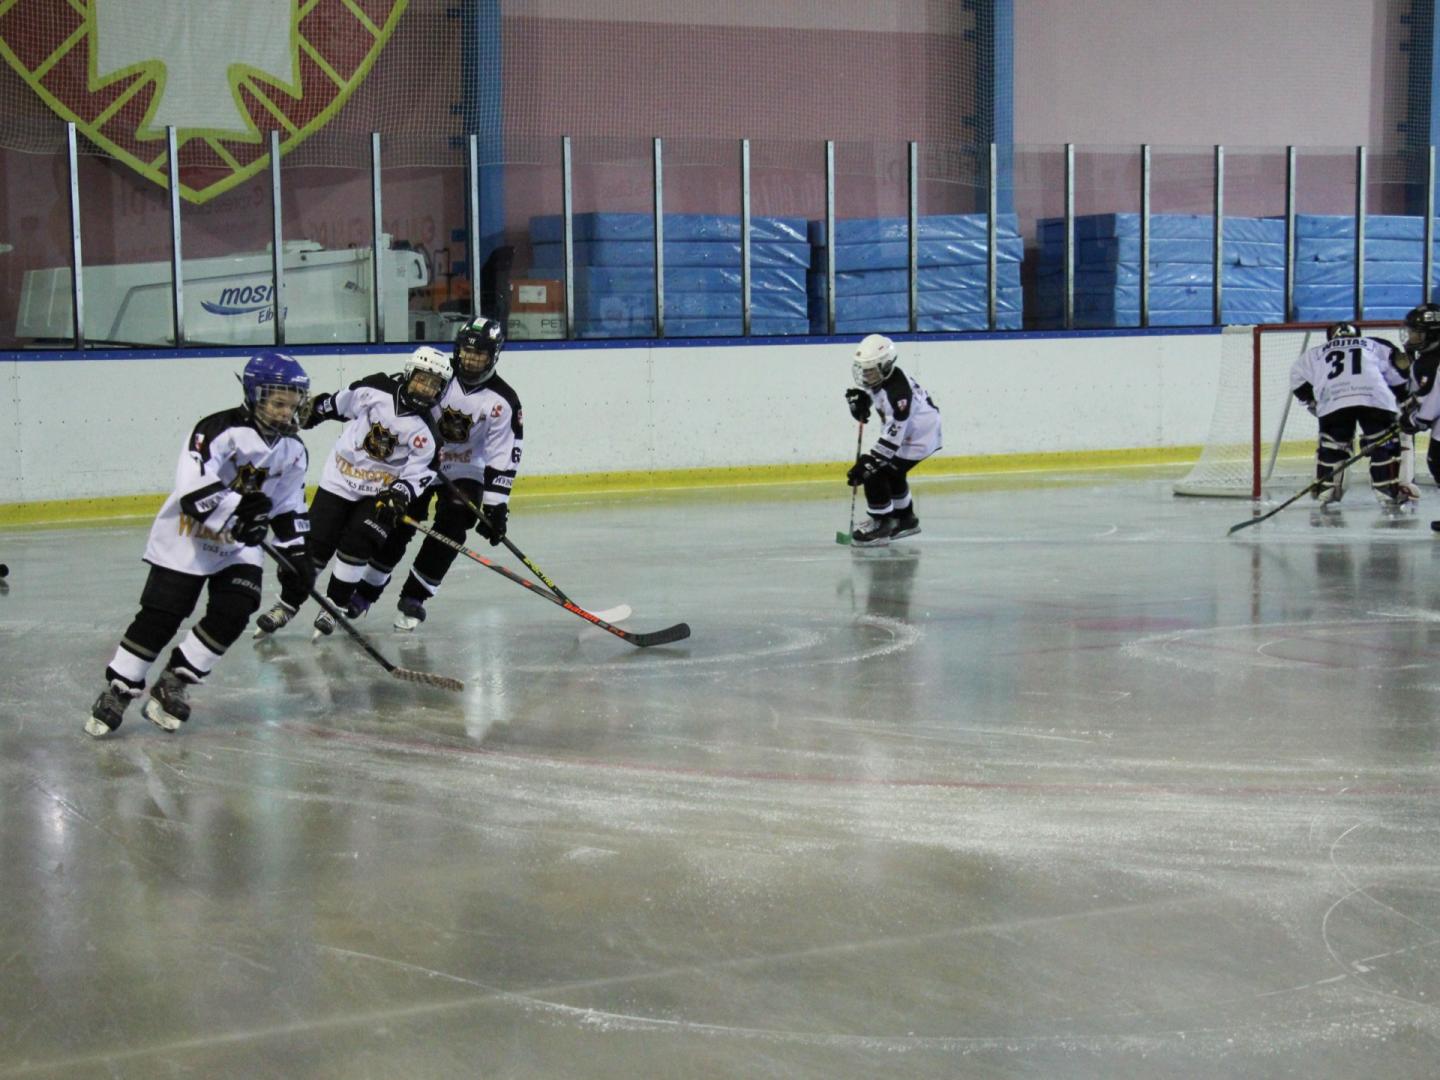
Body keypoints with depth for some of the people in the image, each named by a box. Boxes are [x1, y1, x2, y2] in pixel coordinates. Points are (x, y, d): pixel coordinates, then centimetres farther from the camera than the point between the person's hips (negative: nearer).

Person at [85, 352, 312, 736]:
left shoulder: (293, 451, 1)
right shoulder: (221, 430, -22)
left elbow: (289, 508, 11)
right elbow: (191, 488, -31)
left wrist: (298, 553, 3)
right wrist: (235, 508, -36)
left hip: (240, 546, 6)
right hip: (187, 538, -6)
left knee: (233, 612, -10)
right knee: (160, 616, -6)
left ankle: (173, 685, 6)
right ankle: (118, 690, 9)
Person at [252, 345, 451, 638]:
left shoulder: (428, 431, -15)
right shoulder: (377, 389, -12)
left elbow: (419, 473, -13)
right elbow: (343, 402, 8)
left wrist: (399, 495, -28)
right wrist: (319, 409, 18)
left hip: (381, 491, -1)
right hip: (340, 479, 1)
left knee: (357, 544, -16)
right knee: (315, 543, 0)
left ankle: (336, 605, 1)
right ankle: (287, 605, 11)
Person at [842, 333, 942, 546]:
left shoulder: (897, 392, -35)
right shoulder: (879, 376, -10)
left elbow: (892, 437, -35)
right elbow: (865, 388, 17)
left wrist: (868, 462, -35)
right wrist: (858, 397, -5)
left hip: (918, 438, -10)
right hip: (904, 431, 10)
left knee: (874, 474, -14)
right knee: (891, 474, 26)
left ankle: (881, 525, -2)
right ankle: (905, 519, 43)